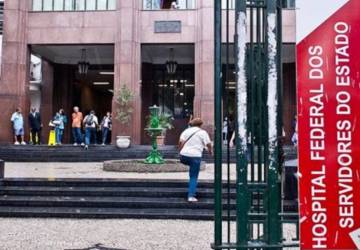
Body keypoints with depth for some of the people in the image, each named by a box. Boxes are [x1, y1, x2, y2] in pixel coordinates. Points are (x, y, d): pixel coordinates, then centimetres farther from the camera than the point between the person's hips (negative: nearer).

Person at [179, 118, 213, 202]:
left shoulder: (186, 130, 13)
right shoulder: (203, 132, 5)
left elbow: (181, 142, 2)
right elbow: (208, 144, 0)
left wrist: (181, 151, 13)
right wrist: (210, 151, 18)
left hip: (184, 156, 3)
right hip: (195, 156, -3)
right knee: (194, 177, 2)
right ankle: (191, 196, -3)